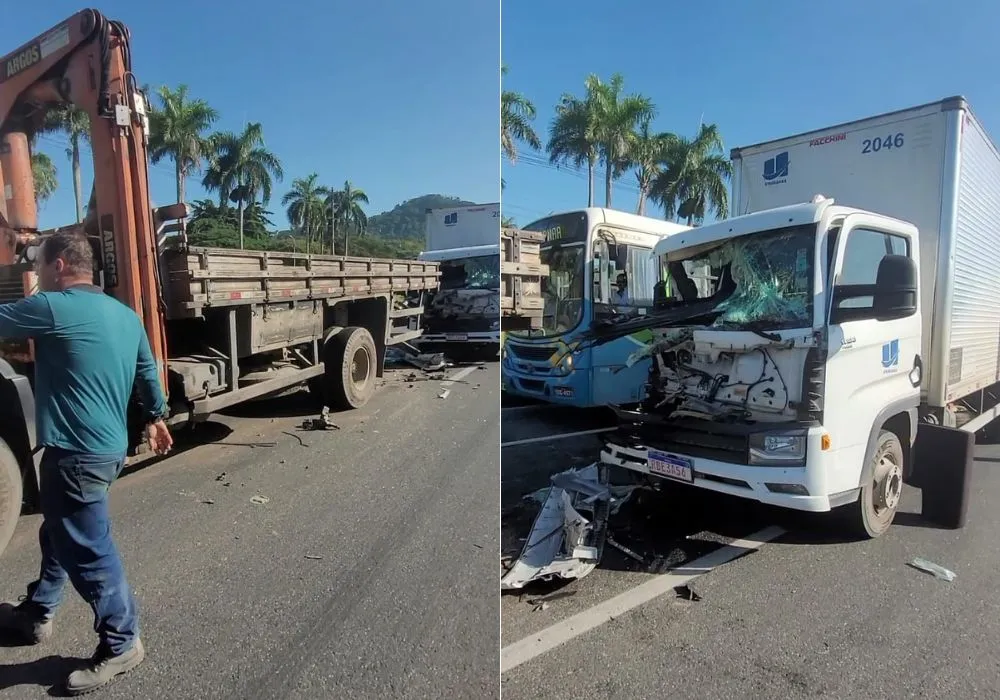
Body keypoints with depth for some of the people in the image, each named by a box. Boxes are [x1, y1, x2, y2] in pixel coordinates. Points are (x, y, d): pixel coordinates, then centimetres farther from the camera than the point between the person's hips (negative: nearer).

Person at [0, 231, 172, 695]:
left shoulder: (53, 307, -14)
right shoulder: (124, 314, 11)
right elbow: (148, 372, 19)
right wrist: (156, 418, 31)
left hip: (77, 452, -9)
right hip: (108, 445, 10)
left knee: (87, 551, 1)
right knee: (59, 533, 25)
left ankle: (121, 644, 13)